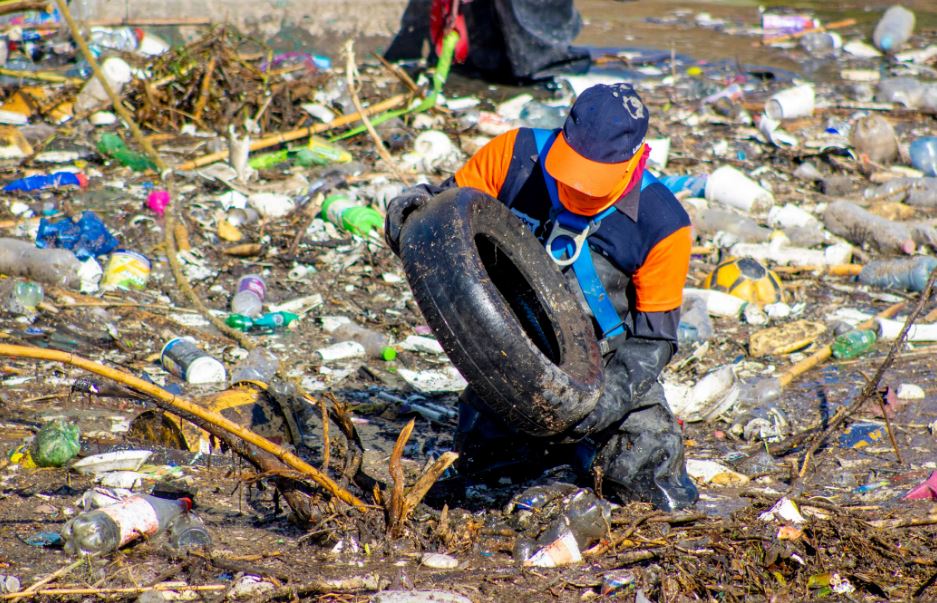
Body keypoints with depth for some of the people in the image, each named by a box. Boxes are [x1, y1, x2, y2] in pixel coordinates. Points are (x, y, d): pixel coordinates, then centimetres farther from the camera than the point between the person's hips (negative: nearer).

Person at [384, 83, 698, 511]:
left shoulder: (662, 225, -19)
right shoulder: (516, 155, -15)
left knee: (664, 494, -11)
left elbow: (653, 339, -13)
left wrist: (613, 394, -30)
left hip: (603, 365, -2)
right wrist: (412, 207, -22)